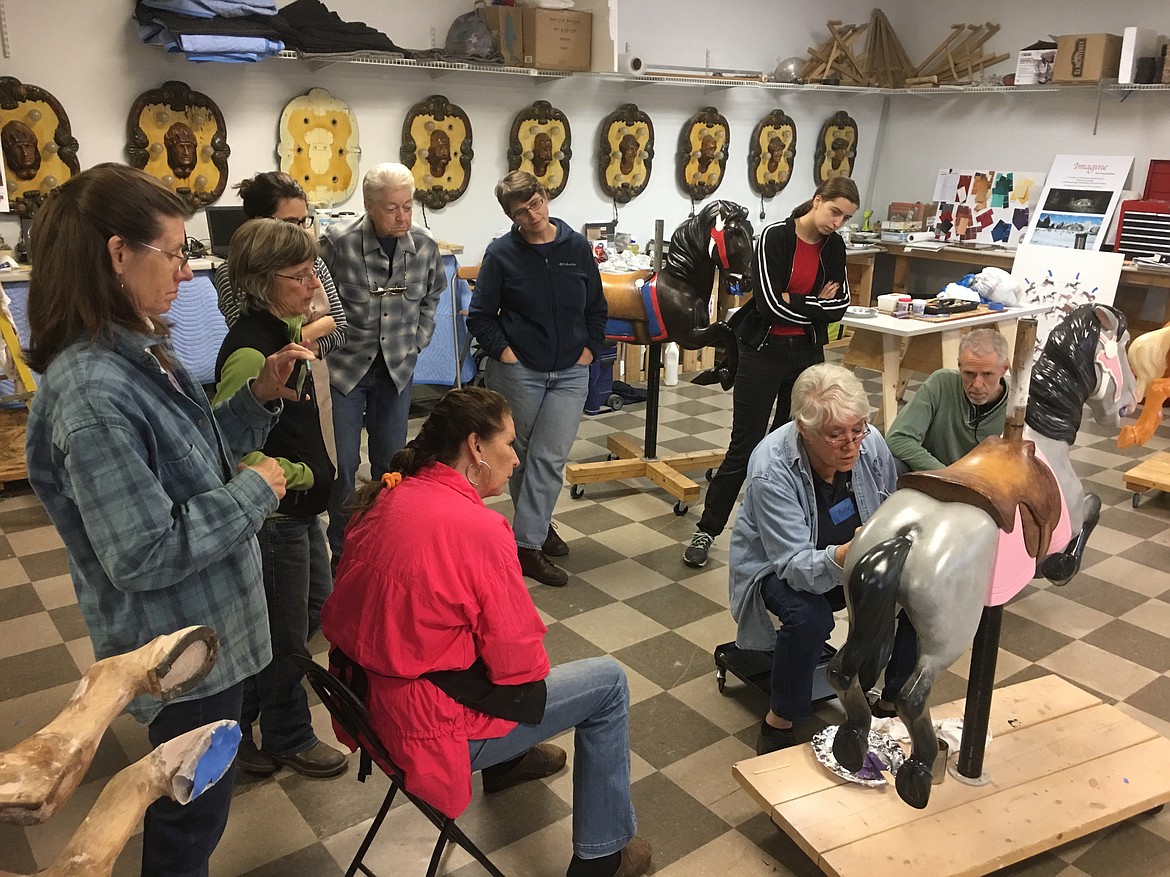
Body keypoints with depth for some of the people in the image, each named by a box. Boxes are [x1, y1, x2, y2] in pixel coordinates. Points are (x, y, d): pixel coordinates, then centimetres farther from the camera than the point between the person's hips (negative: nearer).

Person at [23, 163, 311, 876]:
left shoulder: (143, 350, 1)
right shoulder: (93, 393, -29)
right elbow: (144, 555, -29)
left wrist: (260, 397, -3)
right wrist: (254, 492, -21)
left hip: (209, 627, 9)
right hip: (182, 651, -9)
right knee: (194, 812, 14)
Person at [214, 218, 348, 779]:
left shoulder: (280, 329, 2)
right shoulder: (250, 352, -28)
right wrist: (297, 474, -22)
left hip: (298, 507, 10)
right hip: (274, 515, -10)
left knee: (317, 603, 25)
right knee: (287, 633, 9)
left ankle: (243, 721, 44)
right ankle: (287, 740, 35)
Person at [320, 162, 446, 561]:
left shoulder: (424, 245, -4)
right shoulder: (337, 241, -17)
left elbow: (431, 296, 14)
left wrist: (417, 342, 8)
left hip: (397, 368, 4)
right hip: (343, 366, -3)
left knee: (390, 462, 14)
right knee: (342, 464, 2)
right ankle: (342, 550, 20)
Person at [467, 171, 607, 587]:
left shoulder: (577, 247, 2)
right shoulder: (502, 253, -4)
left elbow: (597, 309, 12)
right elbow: (480, 316, -1)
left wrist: (590, 349, 2)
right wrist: (504, 352, -10)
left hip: (570, 373, 1)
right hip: (519, 372, -1)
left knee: (550, 459, -5)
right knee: (523, 455, 10)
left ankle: (528, 545, 2)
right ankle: (537, 524, 27)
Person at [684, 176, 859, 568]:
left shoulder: (834, 247, 4)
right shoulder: (775, 237, -13)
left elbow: (840, 303, -1)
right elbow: (770, 304, -21)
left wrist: (793, 302, -14)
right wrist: (814, 306, -8)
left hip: (807, 353, 5)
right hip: (763, 353, -5)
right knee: (744, 447, -2)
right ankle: (707, 529, 10)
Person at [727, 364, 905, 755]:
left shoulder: (871, 443, -18)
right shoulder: (771, 469, -32)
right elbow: (796, 565, -35)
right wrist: (846, 555, -54)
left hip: (853, 559, 5)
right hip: (776, 568, -5)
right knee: (809, 616, -35)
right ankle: (780, 720, -9)